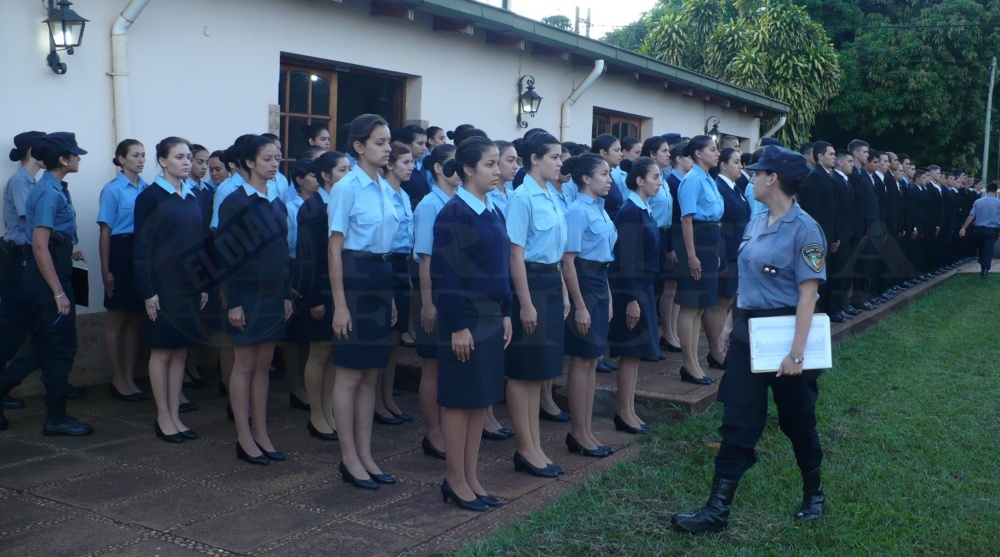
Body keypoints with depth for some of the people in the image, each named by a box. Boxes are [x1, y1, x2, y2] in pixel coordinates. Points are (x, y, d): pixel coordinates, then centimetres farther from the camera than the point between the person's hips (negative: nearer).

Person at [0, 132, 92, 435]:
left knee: (44, 347, 16)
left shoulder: (53, 188, 10)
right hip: (47, 274, -9)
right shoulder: (50, 192, -17)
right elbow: (39, 246, -22)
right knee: (61, 348, 1)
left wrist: (68, 248, 24)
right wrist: (59, 292, -22)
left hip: (52, 271, 9)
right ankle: (56, 418, 12)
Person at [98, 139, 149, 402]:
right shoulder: (112, 190, -5)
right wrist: (105, 270, -9)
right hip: (121, 252, -5)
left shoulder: (147, 189, 6)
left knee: (135, 320, 11)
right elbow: (105, 231, -6)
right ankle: (117, 380, 14)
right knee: (117, 321, 4)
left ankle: (130, 378, 20)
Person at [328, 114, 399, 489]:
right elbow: (335, 248, -11)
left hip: (381, 278, 7)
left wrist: (391, 298, 17)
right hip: (354, 278, -7)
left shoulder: (386, 189, 11)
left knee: (371, 374, 11)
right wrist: (340, 304, -15)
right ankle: (349, 459, 11)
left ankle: (365, 455, 21)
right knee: (350, 374, 1)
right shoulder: (347, 188, -10)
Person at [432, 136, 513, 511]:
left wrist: (505, 313, 12)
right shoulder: (453, 213, -13)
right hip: (465, 318, -8)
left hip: (491, 318, 8)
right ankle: (456, 481, 13)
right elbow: (445, 273, -16)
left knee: (481, 398, 11)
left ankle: (471, 478, 21)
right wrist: (457, 326, -18)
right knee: (459, 399, 1)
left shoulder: (492, 213, 11)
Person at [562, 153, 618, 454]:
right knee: (581, 361, 0)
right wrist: (579, 305, -19)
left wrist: (607, 296, 17)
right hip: (583, 283, -9)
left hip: (600, 283, 9)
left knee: (592, 361, 12)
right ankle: (579, 433, 10)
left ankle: (587, 431, 20)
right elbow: (568, 261, -17)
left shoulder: (600, 209, 11)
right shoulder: (578, 211, -14)